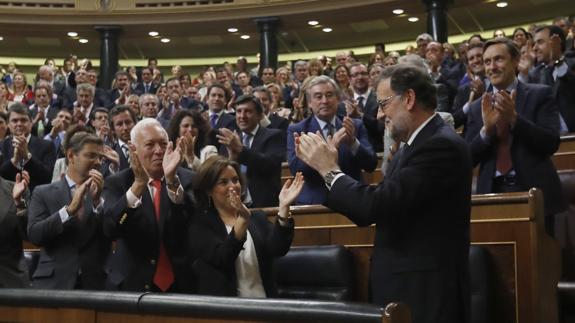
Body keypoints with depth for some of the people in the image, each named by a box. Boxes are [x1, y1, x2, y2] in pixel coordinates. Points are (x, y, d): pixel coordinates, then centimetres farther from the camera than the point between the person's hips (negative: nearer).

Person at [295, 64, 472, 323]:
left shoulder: (441, 145, -17)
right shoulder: (414, 147, 13)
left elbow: (378, 205, -25)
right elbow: (366, 212, 10)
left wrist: (330, 169, -10)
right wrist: (321, 165, 5)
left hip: (425, 295, -9)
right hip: (402, 290, 9)